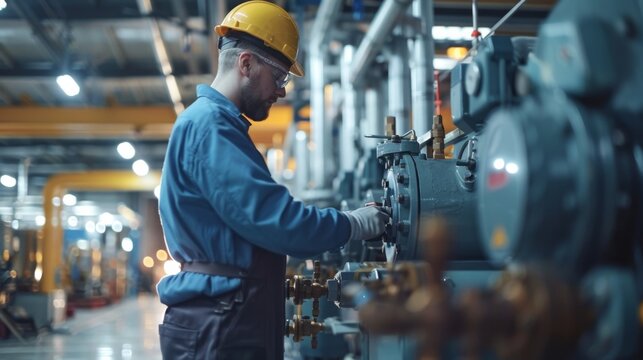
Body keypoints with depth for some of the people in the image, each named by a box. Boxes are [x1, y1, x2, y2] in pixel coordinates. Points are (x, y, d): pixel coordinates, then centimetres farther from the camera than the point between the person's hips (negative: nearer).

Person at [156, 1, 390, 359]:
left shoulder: (216, 122, 19)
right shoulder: (209, 123, -14)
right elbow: (267, 215, -22)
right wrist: (350, 225, -9)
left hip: (226, 317, 10)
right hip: (218, 325, -10)